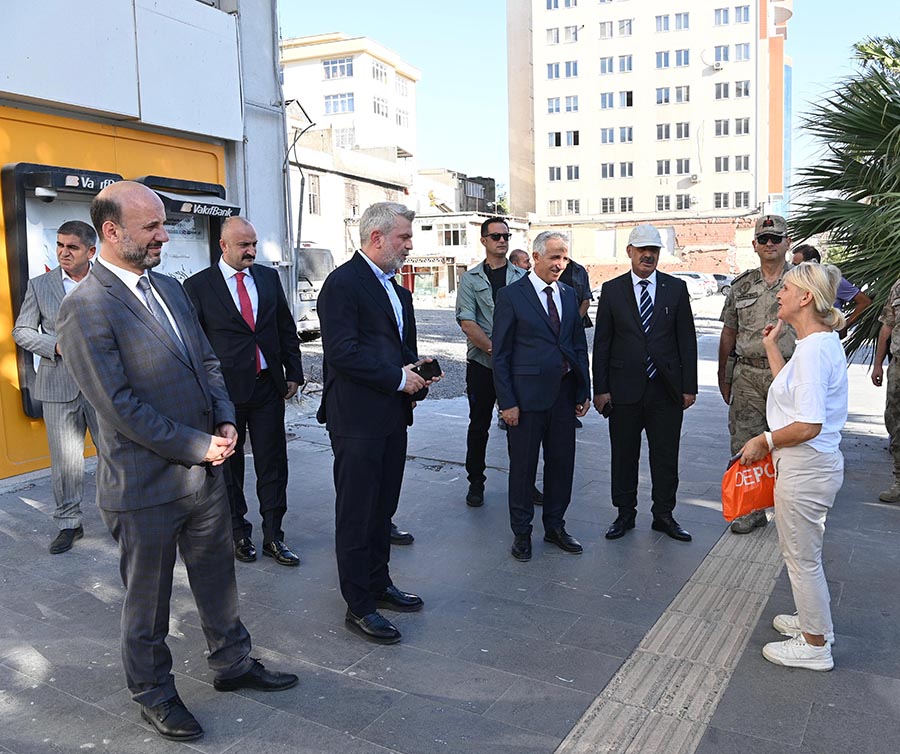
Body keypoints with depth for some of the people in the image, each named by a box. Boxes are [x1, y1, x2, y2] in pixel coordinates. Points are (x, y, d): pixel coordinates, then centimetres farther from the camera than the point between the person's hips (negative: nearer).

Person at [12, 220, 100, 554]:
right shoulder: (39, 285, 4)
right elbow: (22, 331, 5)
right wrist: (57, 346, -11)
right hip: (59, 387, 0)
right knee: (65, 460, 6)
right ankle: (68, 523, 21)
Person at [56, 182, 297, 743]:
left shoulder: (171, 289, 7)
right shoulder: (85, 307, -17)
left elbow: (207, 361, 12)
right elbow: (119, 406, -21)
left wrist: (225, 422, -4)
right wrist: (197, 446, -17)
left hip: (205, 469, 7)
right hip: (147, 484, -7)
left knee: (218, 577, 21)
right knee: (148, 600, 14)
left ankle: (233, 663, 41)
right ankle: (153, 692, 35)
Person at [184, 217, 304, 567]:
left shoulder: (269, 277, 7)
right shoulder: (197, 286, -5)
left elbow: (286, 328, 11)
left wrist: (293, 373, 8)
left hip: (268, 386, 3)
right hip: (225, 390, -3)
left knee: (273, 465, 7)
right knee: (229, 466, 11)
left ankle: (273, 536, 19)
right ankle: (237, 534, 27)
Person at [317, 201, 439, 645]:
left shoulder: (395, 288, 16)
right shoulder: (343, 283, -13)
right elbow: (342, 352, -22)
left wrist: (416, 371, 3)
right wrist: (399, 378, -16)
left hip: (393, 416, 9)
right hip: (358, 420, -9)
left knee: (383, 507, 18)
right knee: (357, 513, 2)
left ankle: (378, 584, 33)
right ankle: (359, 607, 14)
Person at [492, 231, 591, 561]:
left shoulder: (569, 295, 10)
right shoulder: (511, 295, -7)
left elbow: (579, 346, 14)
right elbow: (500, 354, -8)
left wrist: (584, 391, 8)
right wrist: (507, 401, -12)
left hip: (564, 394, 5)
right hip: (527, 395, -5)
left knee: (561, 462, 13)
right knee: (523, 465, 6)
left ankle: (555, 526, 30)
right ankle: (521, 531, 21)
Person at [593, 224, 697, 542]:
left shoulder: (676, 288, 5)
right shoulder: (612, 289, 3)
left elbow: (687, 340, 4)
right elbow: (602, 342, 2)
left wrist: (689, 386, 0)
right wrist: (600, 389, -3)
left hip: (667, 389, 1)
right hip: (625, 389, 0)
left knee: (665, 456, 9)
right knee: (623, 455, 9)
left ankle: (663, 515, 25)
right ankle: (625, 514, 25)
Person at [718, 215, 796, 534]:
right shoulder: (741, 285, 8)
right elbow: (728, 333, 13)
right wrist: (724, 376, 12)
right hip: (747, 375, 2)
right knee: (744, 445, 4)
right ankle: (752, 510, 17)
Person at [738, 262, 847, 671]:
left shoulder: (814, 349, -24)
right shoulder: (821, 341, 8)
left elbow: (808, 425, -28)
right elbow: (791, 387, 22)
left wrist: (765, 442, -14)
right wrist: (771, 345, 19)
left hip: (806, 468, -10)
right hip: (809, 465, 10)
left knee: (801, 556, 6)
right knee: (802, 552, 25)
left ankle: (815, 646, 23)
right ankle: (813, 619, 43)